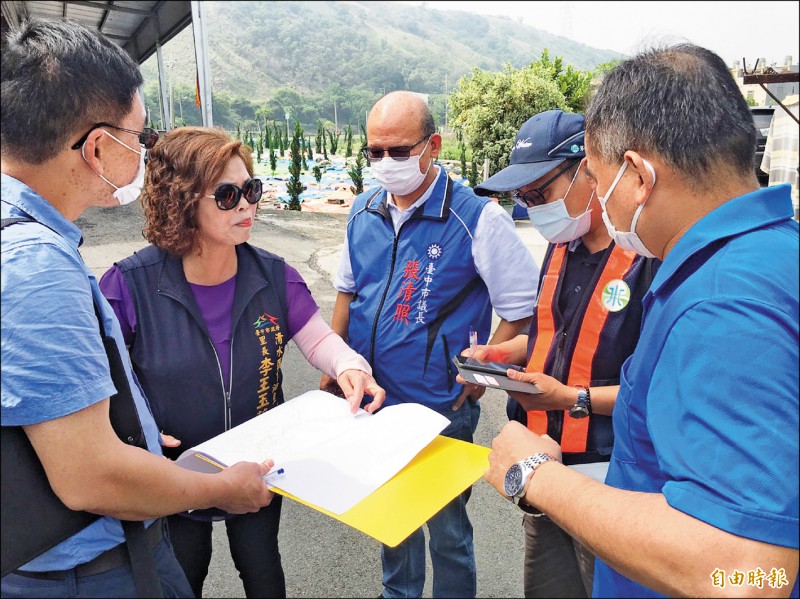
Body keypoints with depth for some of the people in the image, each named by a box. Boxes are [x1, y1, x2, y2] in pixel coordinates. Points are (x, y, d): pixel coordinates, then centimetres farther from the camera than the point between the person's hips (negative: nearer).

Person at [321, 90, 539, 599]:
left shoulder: (479, 218, -16)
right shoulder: (364, 210, 2)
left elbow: (525, 308, -13)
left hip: (441, 409, -5)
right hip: (370, 400, 6)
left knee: (446, 526, 13)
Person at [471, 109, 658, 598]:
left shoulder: (653, 255, -21)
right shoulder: (562, 247, 8)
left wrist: (576, 400, -23)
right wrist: (499, 354, 3)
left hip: (611, 485, -7)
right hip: (546, 476, 8)